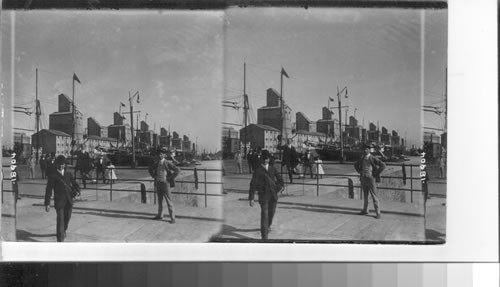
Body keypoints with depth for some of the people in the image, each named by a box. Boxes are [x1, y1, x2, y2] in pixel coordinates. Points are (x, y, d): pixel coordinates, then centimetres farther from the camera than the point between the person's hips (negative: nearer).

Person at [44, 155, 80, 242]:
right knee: (60, 219, -10)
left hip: (69, 201, 5)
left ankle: (63, 231, 45)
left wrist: (77, 190, -8)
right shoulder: (53, 176, -2)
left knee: (67, 217, 16)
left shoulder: (68, 174, 12)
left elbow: (74, 184, 17)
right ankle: (60, 239, -7)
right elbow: (48, 190, -4)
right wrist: (47, 203, -9)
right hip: (59, 201, -5)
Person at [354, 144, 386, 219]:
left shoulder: (373, 159, -13)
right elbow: (356, 165, 26)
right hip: (363, 179, 6)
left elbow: (383, 165, -20)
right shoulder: (362, 159, 6)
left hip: (371, 179, -6)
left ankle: (378, 213, -1)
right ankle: (365, 210, 29)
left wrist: (376, 174, -16)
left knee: (374, 197, -5)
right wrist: (360, 172, 11)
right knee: (365, 195, 16)